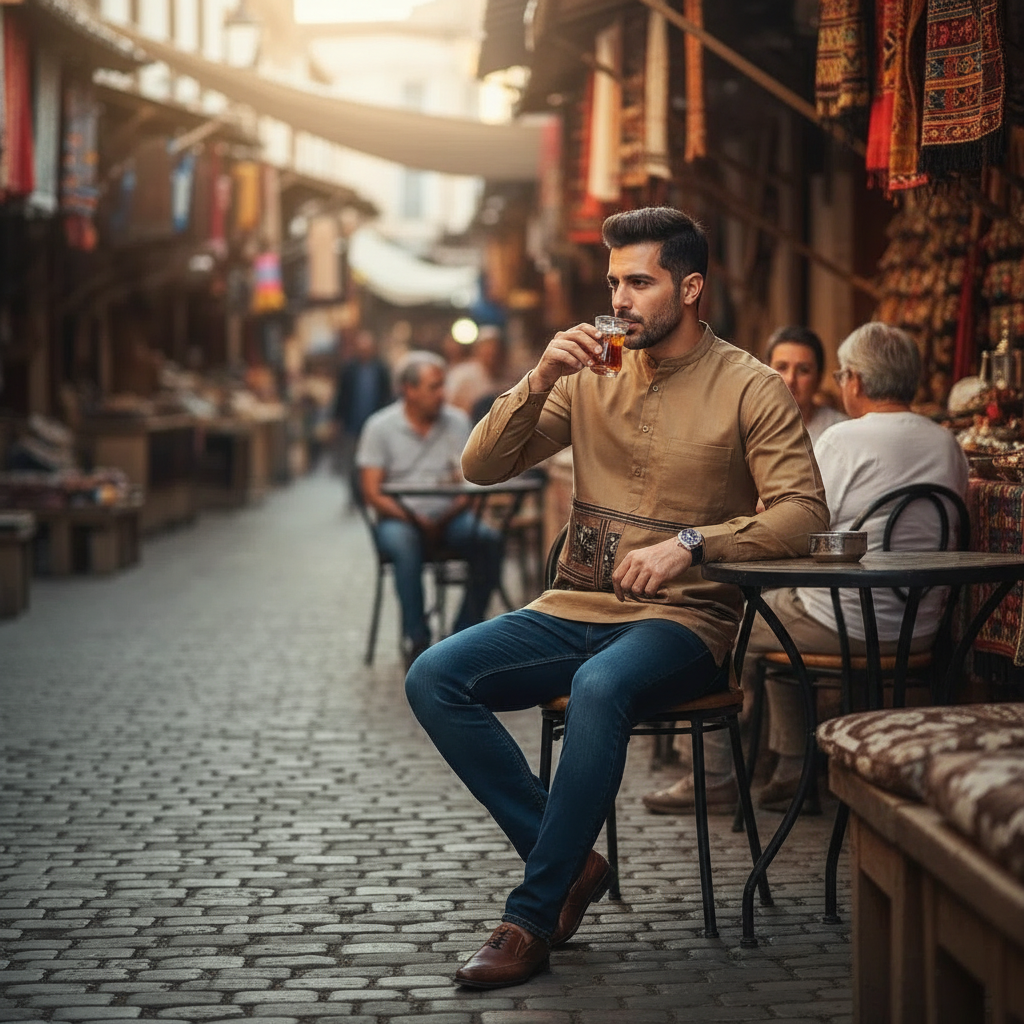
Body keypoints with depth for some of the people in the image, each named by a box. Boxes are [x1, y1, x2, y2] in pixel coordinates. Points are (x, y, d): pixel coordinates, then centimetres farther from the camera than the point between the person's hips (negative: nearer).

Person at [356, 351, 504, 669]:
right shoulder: (381, 427, -2)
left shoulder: (457, 422, 6)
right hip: (400, 517, -3)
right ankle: (416, 640, -27)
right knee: (405, 544, -37)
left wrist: (449, 516, -18)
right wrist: (414, 520, -19)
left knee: (489, 541, -26)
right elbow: (372, 493, -6)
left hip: (449, 516, 3)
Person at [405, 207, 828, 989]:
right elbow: (481, 467, 6)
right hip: (575, 608, 5)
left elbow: (804, 513, -13)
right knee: (434, 679, -18)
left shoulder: (749, 388, -2)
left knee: (600, 688, -38)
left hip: (684, 617, -5)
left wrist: (689, 544, -25)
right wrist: (540, 381, -10)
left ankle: (534, 917, -26)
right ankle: (569, 862, -10)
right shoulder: (590, 377, 11)